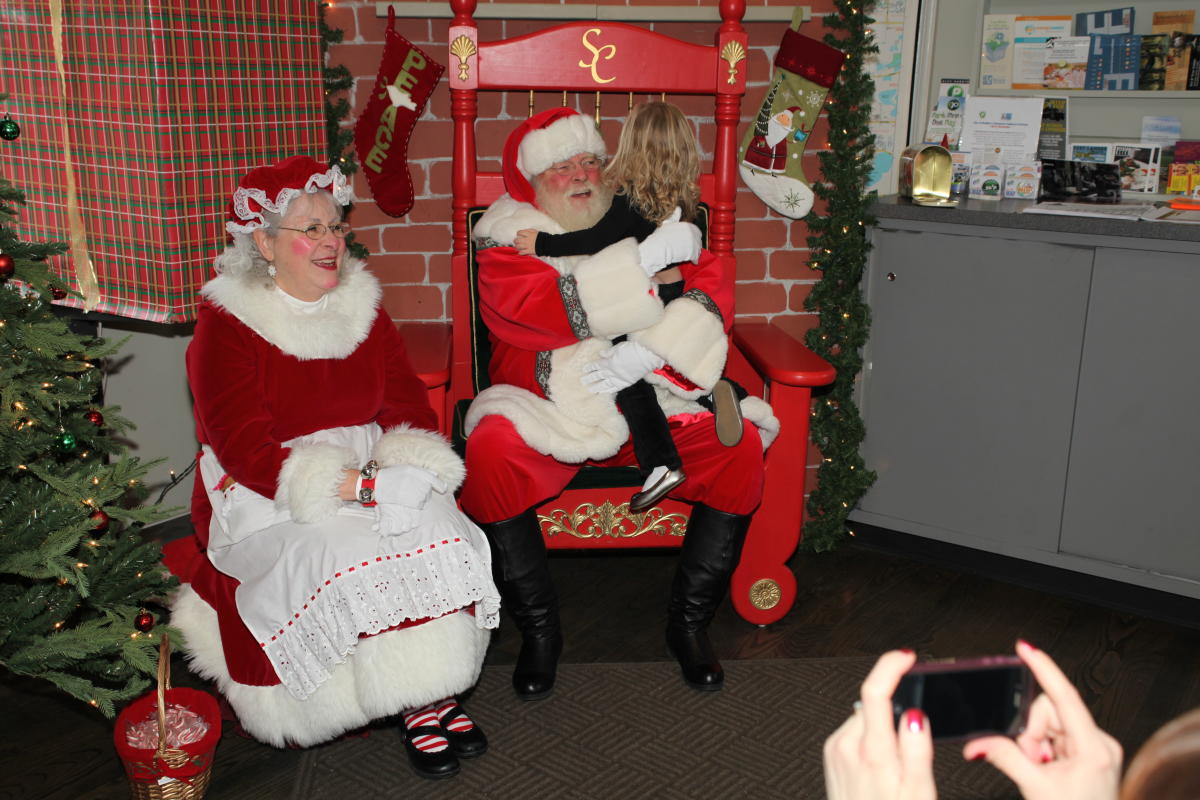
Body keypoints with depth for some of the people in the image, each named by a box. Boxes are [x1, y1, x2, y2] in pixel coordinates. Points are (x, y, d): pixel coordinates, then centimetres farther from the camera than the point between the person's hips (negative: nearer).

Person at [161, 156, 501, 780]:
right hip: (264, 497, -4)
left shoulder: (361, 307, 9)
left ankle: (432, 695, -14)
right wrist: (362, 488, -27)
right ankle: (422, 705, -14)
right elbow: (247, 452, -17)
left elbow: (409, 406, 7)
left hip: (369, 473, 5)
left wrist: (410, 468, -17)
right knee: (352, 557, -31)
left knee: (439, 530, -24)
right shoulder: (224, 326, -8)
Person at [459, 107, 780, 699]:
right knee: (489, 452, -31)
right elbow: (557, 309, -17)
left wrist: (648, 352, -20)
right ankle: (539, 630, -10)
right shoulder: (505, 239, 3)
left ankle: (689, 622, -3)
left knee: (740, 449, -22)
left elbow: (712, 284, -4)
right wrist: (645, 259, -21)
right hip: (551, 404, -2)